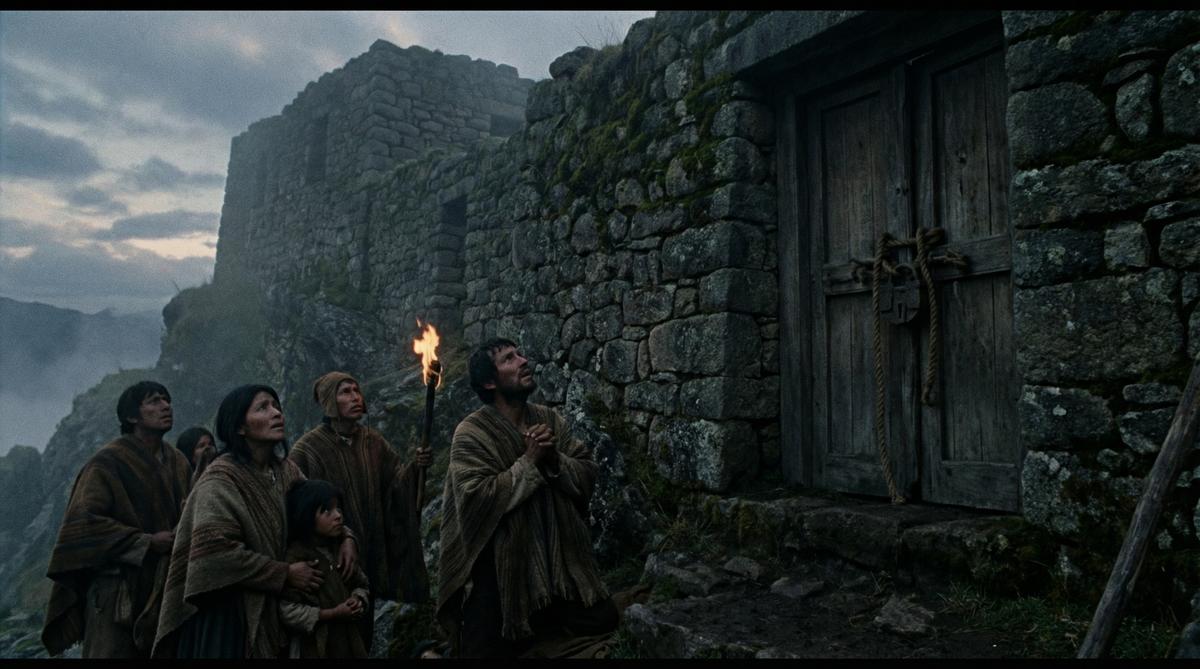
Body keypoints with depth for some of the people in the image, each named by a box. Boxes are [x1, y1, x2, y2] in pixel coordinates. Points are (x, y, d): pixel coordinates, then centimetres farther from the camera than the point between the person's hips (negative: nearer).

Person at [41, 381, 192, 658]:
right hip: (118, 592, -5)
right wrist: (147, 542, -17)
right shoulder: (108, 463, -8)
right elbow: (82, 521, -16)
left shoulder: (178, 463, 10)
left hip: (164, 590, 6)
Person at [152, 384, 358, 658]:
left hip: (271, 607, 6)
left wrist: (345, 536, -6)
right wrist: (285, 573, -21)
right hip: (226, 611, -6)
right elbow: (216, 551, -26)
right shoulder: (221, 480, -17)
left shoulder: (285, 469, 4)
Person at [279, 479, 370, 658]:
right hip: (316, 645, -6)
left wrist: (358, 601, -7)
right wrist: (334, 614, -20)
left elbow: (361, 584, 15)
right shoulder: (296, 557, -17)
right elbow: (287, 612, -20)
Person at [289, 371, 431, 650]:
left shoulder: (373, 441, 3)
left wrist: (414, 467, -23)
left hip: (370, 551, 5)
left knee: (363, 627, 17)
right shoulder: (308, 448, -13)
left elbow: (396, 482, -4)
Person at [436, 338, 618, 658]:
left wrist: (555, 460, -18)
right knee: (491, 648, 7)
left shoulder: (551, 419, 4)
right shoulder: (471, 433, -13)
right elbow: (478, 500, -23)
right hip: (501, 569, -5)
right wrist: (530, 460, -20)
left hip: (561, 558, 5)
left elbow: (588, 475, 1)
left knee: (603, 625, 12)